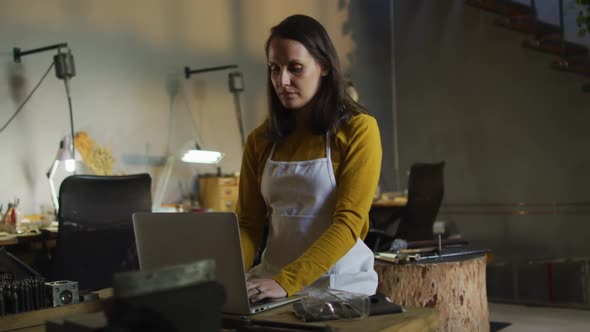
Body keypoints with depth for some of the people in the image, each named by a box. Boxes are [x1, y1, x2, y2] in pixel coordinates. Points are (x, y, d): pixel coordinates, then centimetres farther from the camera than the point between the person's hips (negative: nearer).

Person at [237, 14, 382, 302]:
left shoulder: (358, 129, -6)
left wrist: (286, 282, -25)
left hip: (342, 286, -3)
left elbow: (348, 223, -14)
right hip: (275, 285, 3)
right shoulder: (260, 140, 7)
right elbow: (248, 224, 7)